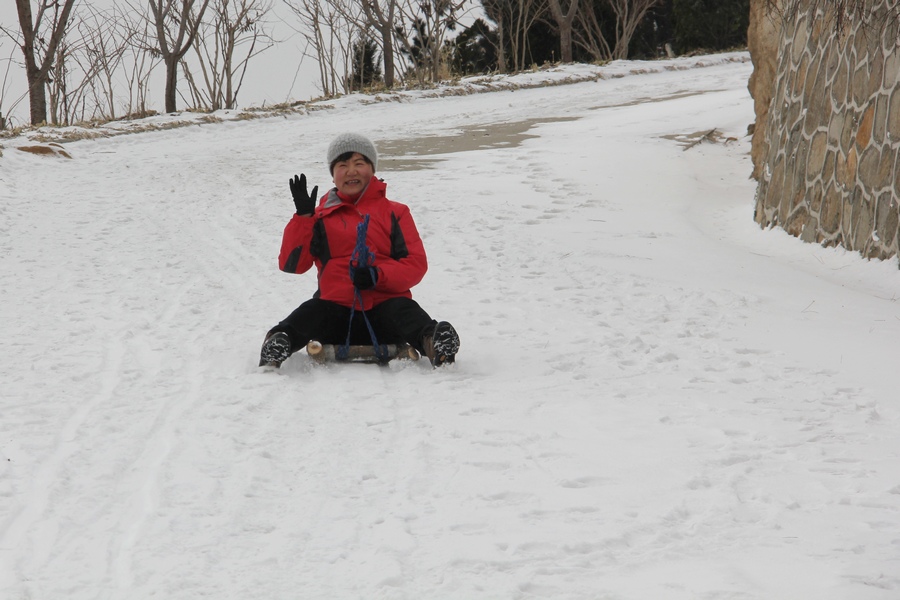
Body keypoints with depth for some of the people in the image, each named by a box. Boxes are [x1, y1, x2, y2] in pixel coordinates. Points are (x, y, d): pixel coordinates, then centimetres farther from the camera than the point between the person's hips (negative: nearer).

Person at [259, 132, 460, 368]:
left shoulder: (394, 213, 15)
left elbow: (416, 263, 4)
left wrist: (379, 276, -15)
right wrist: (303, 216, -6)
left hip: (384, 306, -1)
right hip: (336, 310, 1)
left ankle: (431, 340, -58)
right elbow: (291, 264, 5)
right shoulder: (321, 217, 16)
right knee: (311, 312, -32)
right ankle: (279, 341, -53)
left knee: (404, 311, -34)